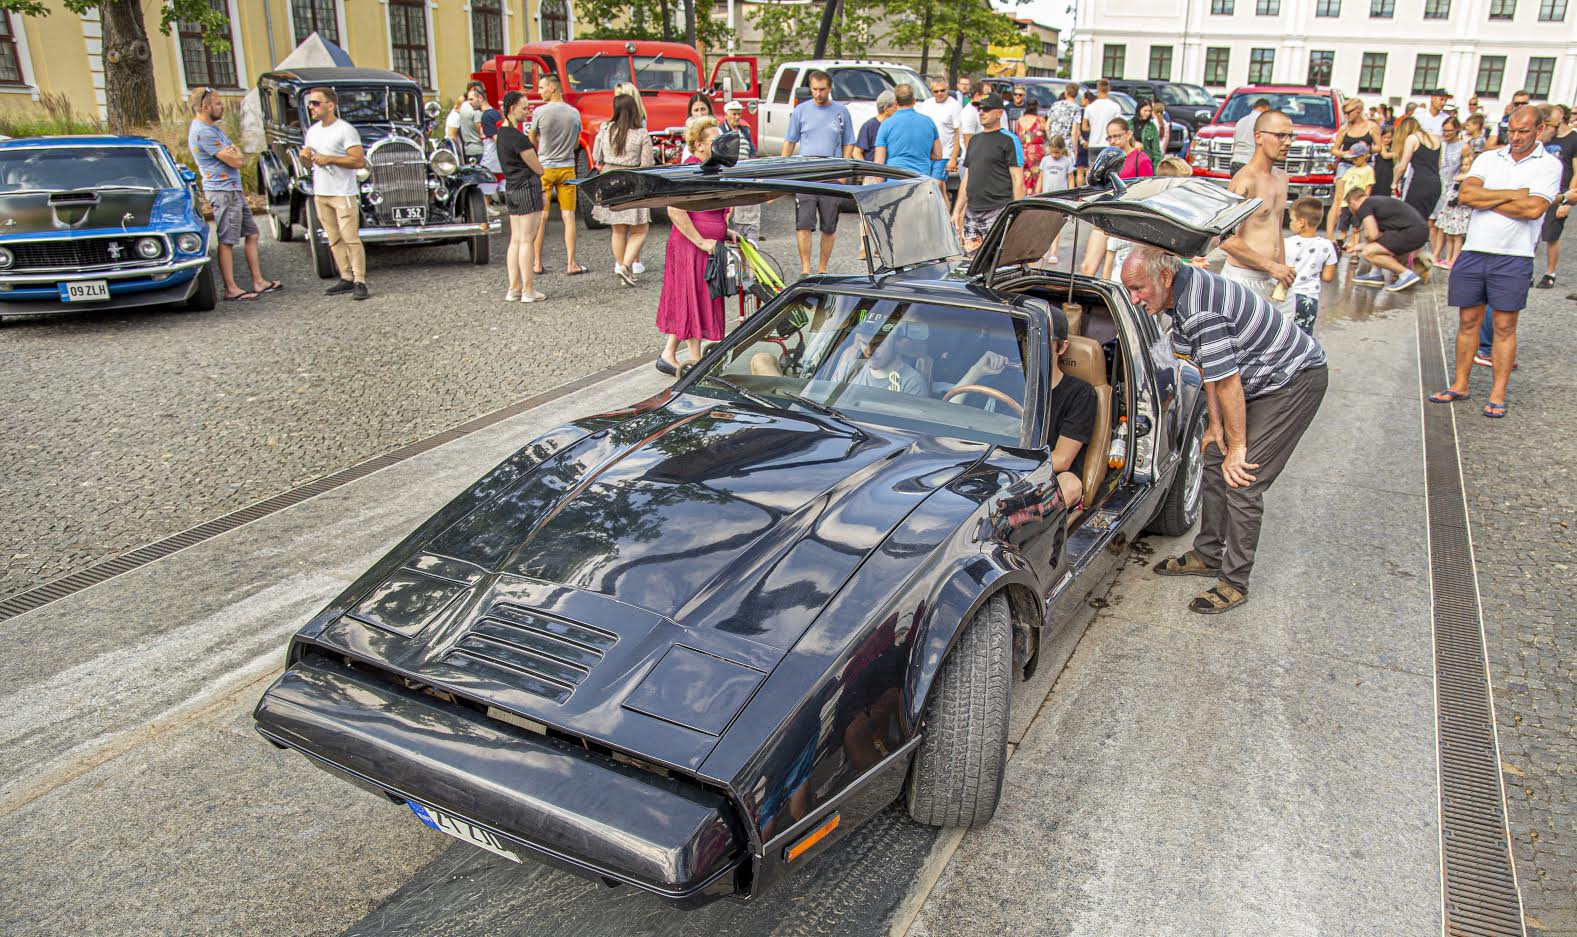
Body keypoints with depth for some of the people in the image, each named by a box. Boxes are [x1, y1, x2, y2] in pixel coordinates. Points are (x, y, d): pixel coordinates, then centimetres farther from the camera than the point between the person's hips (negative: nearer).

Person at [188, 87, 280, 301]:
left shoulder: (214, 127, 16)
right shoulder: (202, 132, -16)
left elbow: (238, 156, 17)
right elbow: (236, 161, -19)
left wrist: (234, 153, -4)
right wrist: (237, 153, 1)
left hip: (234, 189, 10)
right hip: (222, 190, -10)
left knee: (251, 234, 12)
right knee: (226, 241, -6)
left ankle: (259, 282, 16)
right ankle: (231, 289, -3)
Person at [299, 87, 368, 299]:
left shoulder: (345, 130, -8)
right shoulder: (312, 131, 16)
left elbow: (359, 161, -15)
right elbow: (309, 163, 23)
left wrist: (329, 159, -19)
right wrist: (305, 156, 0)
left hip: (343, 193, -7)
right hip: (320, 193, 7)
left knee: (350, 238, -9)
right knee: (334, 240, 8)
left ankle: (360, 282, -7)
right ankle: (346, 279, 14)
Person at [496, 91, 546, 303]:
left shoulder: (501, 132, 12)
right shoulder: (518, 137, -17)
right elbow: (538, 168, -10)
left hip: (510, 189, 9)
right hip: (527, 188, -9)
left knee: (515, 240, 11)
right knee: (527, 240, -6)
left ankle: (514, 288, 12)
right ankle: (528, 290, -3)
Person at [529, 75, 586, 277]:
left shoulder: (540, 112, -9)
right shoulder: (574, 113, 1)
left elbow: (532, 141, 3)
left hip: (544, 168, -2)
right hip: (567, 168, 2)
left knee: (541, 217, 4)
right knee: (568, 216, 2)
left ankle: (537, 263, 9)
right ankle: (571, 263, 0)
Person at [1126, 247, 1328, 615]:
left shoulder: (1200, 311, -32)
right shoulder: (1181, 291, 0)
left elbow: (1227, 382, -27)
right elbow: (1207, 367, 8)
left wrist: (1237, 446, -18)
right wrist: (1216, 423, 7)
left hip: (1296, 380, -10)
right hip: (1260, 380, 10)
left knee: (1241, 480, -11)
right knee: (1214, 463, 13)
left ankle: (1235, 583, 0)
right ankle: (1207, 555, 28)